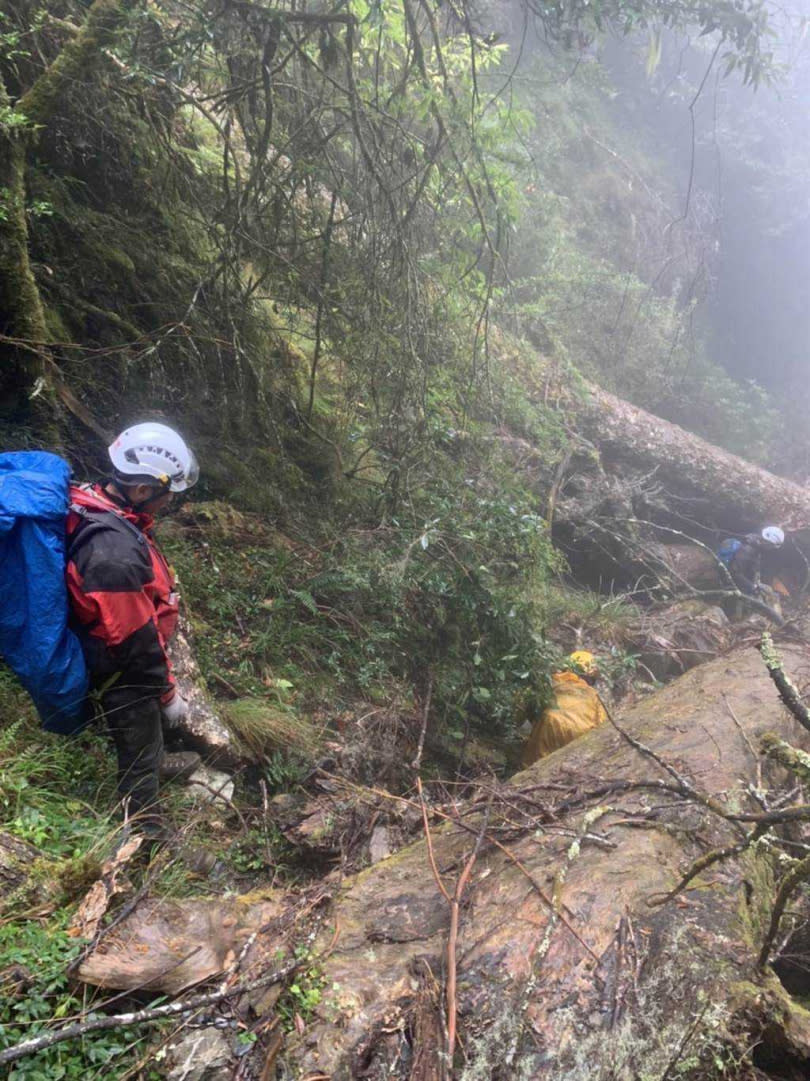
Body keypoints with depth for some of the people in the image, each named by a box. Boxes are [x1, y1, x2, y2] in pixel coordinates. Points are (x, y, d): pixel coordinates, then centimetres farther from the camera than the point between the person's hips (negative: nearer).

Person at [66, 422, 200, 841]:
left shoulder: (97, 505, -9)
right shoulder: (115, 554, -39)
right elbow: (135, 640, -30)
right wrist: (168, 693, -16)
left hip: (115, 657, 9)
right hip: (123, 673, -8)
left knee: (149, 723, 34)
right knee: (139, 752, 14)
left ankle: (155, 760, 62)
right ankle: (148, 834, 36)